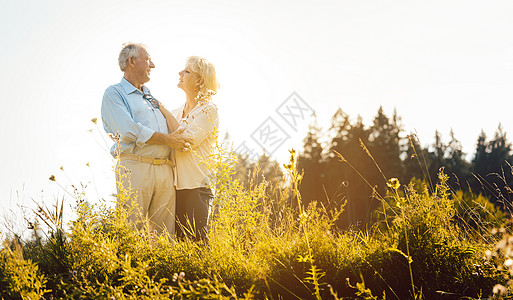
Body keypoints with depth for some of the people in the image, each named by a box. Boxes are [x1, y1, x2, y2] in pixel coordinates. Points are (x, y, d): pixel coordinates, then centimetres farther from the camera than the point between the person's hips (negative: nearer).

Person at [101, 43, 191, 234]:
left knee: (165, 232, 0)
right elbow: (129, 132, -11)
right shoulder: (114, 94, 4)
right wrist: (167, 139, -9)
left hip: (164, 169, 7)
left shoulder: (151, 97, 27)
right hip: (134, 168, -7)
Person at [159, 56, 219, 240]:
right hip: (174, 186, 6)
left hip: (195, 188, -6)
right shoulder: (176, 112, 16)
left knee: (196, 242, -7)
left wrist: (164, 111, -8)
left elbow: (187, 140, -17)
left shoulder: (208, 111, -4)